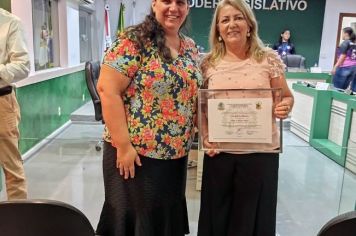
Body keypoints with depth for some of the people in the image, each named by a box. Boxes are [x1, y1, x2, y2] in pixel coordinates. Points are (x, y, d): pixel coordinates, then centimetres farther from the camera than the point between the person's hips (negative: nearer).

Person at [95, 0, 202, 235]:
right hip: (137, 151, -6)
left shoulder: (191, 47, 9)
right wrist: (123, 144, -20)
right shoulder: (134, 40, -12)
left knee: (169, 216, 20)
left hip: (177, 153, 6)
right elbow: (107, 89, -18)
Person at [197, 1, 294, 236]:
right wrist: (205, 136, -6)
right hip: (219, 151, 1)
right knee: (218, 212, 15)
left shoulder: (269, 59, -2)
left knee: (253, 212, 13)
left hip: (261, 151, -1)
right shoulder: (209, 64, 1)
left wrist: (284, 108, -17)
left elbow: (287, 97, 4)